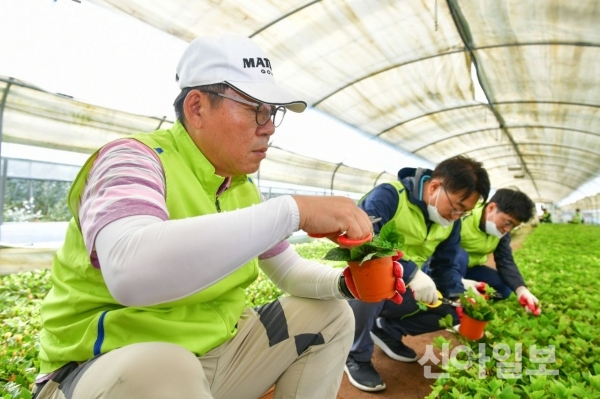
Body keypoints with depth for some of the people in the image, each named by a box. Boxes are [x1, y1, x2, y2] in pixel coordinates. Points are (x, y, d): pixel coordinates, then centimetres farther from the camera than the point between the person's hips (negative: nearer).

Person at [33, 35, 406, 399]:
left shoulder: (243, 187, 2)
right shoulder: (133, 160, -20)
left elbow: (289, 269, 10)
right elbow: (131, 272, -41)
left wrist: (343, 282, -10)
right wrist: (293, 210, -38)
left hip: (217, 350, 7)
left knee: (332, 316, 5)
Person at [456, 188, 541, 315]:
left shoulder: (502, 232, -4)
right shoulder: (462, 217, -32)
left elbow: (505, 261, -7)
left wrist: (521, 289, -25)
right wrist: (459, 282, -47)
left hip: (468, 268, 8)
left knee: (504, 288, -1)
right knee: (460, 256, -37)